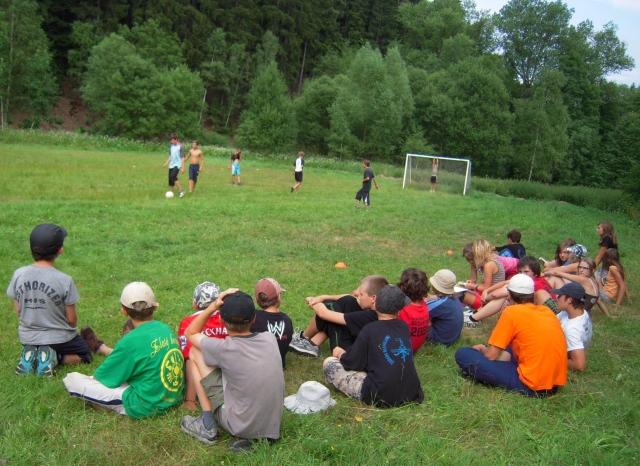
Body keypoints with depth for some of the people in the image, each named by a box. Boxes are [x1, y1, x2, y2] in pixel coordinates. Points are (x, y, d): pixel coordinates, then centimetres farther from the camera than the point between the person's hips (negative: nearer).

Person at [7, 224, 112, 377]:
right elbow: (71, 319, -13)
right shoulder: (64, 280, -23)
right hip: (58, 338, -4)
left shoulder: (18, 274, -13)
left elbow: (18, 312, -1)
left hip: (27, 337, 4)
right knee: (85, 354, 23)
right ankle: (55, 358, -4)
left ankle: (31, 355, 5)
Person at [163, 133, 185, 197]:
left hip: (177, 164, -7)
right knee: (170, 178, 5)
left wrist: (183, 167, -12)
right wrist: (167, 163, 10)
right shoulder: (171, 146, 11)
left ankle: (181, 190, -17)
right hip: (171, 165, 7)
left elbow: (182, 157, -9)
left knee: (173, 176, -25)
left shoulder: (180, 147, -8)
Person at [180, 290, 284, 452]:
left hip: (240, 426, -5)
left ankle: (207, 427, 10)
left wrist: (212, 307, -8)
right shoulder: (270, 339, -5)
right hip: (272, 428, 5)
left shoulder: (224, 349, -19)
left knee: (196, 353, 2)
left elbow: (190, 333, 1)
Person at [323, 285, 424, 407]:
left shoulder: (370, 330, -9)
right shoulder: (404, 327, 6)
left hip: (380, 398, -6)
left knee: (329, 363, 3)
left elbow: (352, 363, -5)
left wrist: (340, 353, 18)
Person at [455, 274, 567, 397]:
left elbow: (491, 355, -5)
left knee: (463, 354, -5)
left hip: (531, 385, -7)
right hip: (555, 383, 7)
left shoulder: (511, 312, -8)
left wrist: (482, 349, 17)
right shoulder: (547, 311, 11)